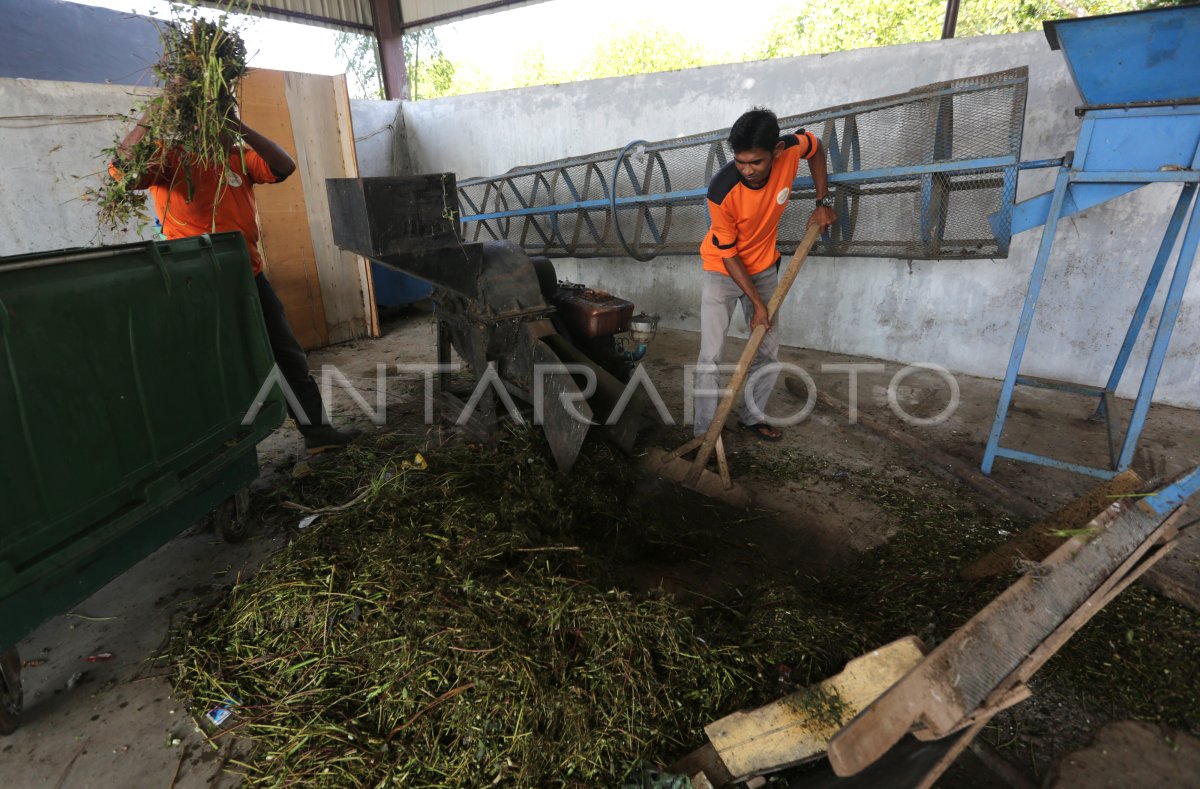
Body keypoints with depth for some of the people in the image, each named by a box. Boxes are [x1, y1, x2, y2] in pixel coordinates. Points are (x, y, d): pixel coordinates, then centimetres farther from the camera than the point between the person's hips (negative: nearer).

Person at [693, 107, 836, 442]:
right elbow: (728, 254, -21)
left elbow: (815, 147, 5)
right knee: (711, 357, -10)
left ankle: (752, 416, 27)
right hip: (723, 271, -4)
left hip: (764, 268, 5)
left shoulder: (790, 150, -21)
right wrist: (757, 304, -18)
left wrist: (823, 203, -1)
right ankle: (704, 434, 1)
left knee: (769, 351, 9)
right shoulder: (722, 191, -31)